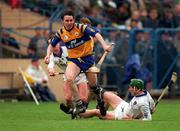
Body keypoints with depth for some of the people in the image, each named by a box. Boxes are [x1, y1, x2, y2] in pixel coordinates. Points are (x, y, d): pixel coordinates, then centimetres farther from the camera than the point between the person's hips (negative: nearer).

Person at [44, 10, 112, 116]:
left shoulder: (81, 27, -11)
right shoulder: (61, 33, -1)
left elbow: (96, 34, -22)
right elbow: (52, 45, 12)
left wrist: (104, 45, -38)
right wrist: (48, 55, -8)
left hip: (88, 58, -1)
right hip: (74, 60, 1)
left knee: (94, 85, 4)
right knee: (69, 79, -29)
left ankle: (100, 102, 36)